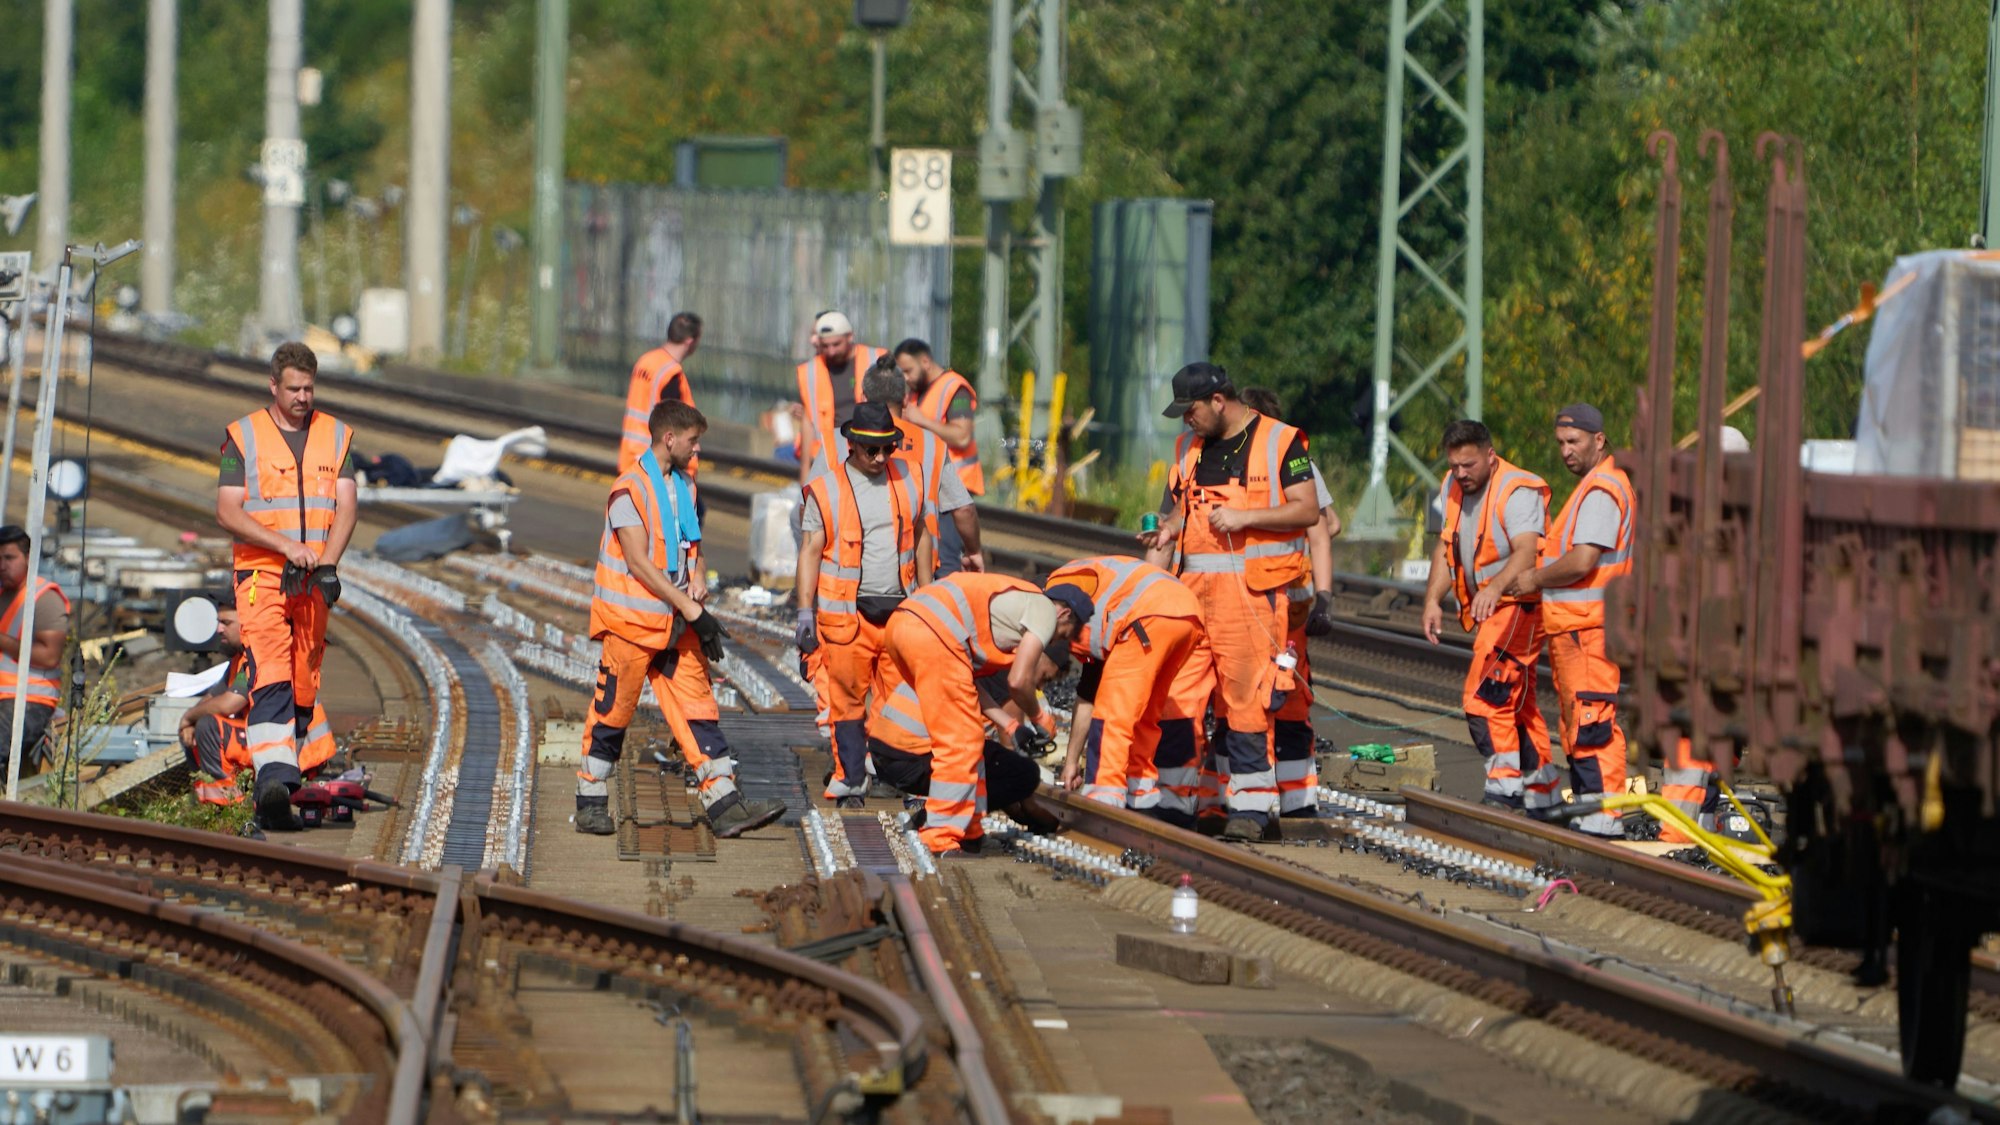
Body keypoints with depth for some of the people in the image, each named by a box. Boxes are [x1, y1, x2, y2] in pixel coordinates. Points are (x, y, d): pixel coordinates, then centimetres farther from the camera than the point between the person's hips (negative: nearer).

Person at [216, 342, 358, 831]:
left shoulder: (335, 436, 12)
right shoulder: (244, 436, 3)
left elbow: (345, 507, 4)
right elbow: (227, 511, -3)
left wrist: (327, 561, -14)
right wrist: (286, 546, -15)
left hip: (315, 581, 4)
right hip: (260, 573, -4)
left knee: (304, 683, 4)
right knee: (271, 675, -19)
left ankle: (280, 783, 14)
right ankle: (273, 778, -33)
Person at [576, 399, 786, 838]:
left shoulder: (684, 486, 12)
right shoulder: (629, 489, -14)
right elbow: (639, 562, -18)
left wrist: (698, 579, 0)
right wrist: (691, 609, -20)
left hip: (678, 622, 7)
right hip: (631, 620, -7)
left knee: (698, 710, 0)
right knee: (613, 710, 2)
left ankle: (725, 804, -6)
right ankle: (591, 802, 14)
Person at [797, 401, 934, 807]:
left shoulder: (909, 478, 8)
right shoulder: (825, 490, -2)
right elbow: (810, 552, 0)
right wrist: (805, 612, -5)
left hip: (900, 610, 2)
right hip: (847, 616, -2)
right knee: (848, 698, 2)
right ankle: (849, 779, 11)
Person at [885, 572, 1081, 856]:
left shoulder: (1016, 600, 33)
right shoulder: (1045, 610, 6)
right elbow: (1018, 681, -3)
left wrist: (1011, 726, 24)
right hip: (934, 632, -10)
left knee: (964, 736, 20)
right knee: (961, 744, -5)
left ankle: (968, 831, 24)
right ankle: (941, 840, -7)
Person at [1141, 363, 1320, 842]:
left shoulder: (1280, 442, -1)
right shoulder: (1188, 448, 18)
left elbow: (1308, 511, -6)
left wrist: (1245, 517, -15)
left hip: (1255, 587, -7)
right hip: (1197, 588, 7)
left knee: (1248, 698, -11)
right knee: (1211, 699, 5)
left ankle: (1252, 804, -10)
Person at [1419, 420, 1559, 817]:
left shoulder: (1517, 491, -18)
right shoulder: (1453, 489, 9)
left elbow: (1527, 551, -33)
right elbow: (1445, 547, 10)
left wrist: (1495, 587, -50)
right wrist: (1433, 599, -6)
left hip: (1517, 606, -10)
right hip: (1486, 611, 10)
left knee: (1485, 698, -20)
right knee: (1518, 705, 16)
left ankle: (1505, 786, -22)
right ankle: (1544, 795, 24)